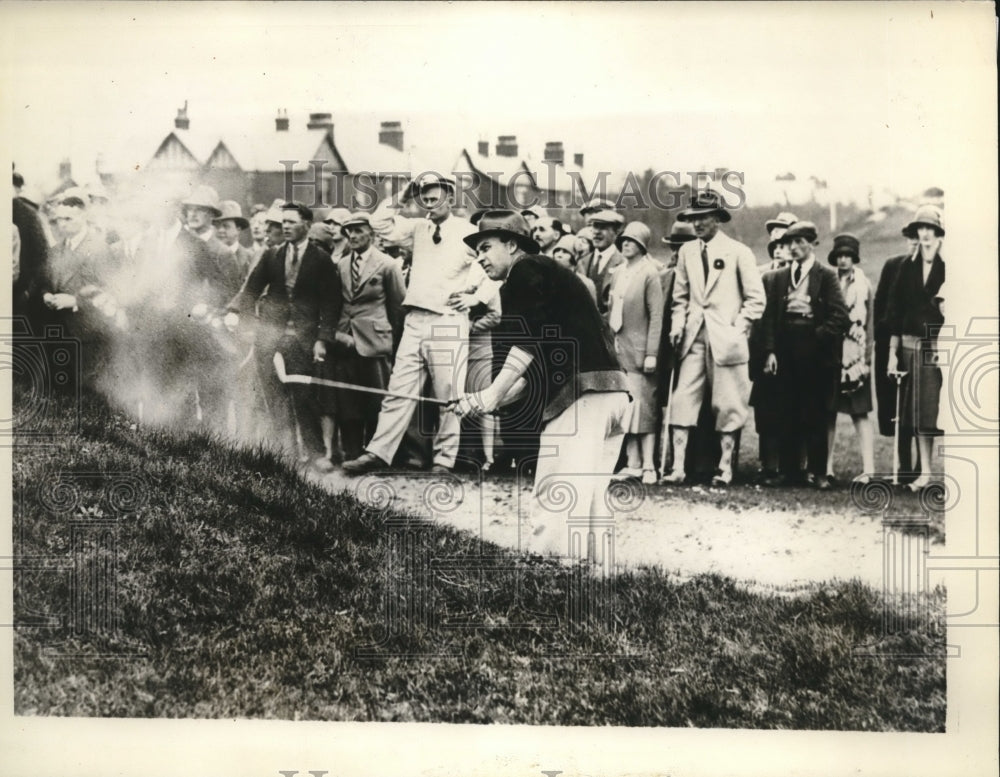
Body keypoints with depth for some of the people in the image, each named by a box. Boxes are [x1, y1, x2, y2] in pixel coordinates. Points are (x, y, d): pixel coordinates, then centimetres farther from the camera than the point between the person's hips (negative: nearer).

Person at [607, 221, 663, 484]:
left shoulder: (649, 273, -6)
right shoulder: (618, 273, 14)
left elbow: (656, 315, -9)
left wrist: (651, 353, -14)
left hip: (638, 351, -6)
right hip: (618, 349, 6)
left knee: (643, 409, -5)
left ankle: (648, 466, -1)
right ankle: (633, 464, 12)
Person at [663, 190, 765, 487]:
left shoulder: (738, 252, 0)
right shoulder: (686, 251, 12)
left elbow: (756, 299, 1)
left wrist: (737, 329, -8)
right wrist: (677, 326, 3)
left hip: (726, 339, -3)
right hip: (694, 338, 3)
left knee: (726, 406, 1)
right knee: (682, 401, -5)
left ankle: (725, 469, 10)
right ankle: (678, 467, -4)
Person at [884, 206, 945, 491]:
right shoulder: (907, 267, 10)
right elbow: (894, 312, 10)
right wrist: (892, 352, 7)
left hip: (941, 346, -4)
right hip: (911, 346, 4)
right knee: (918, 411, 6)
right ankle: (924, 472, 12)